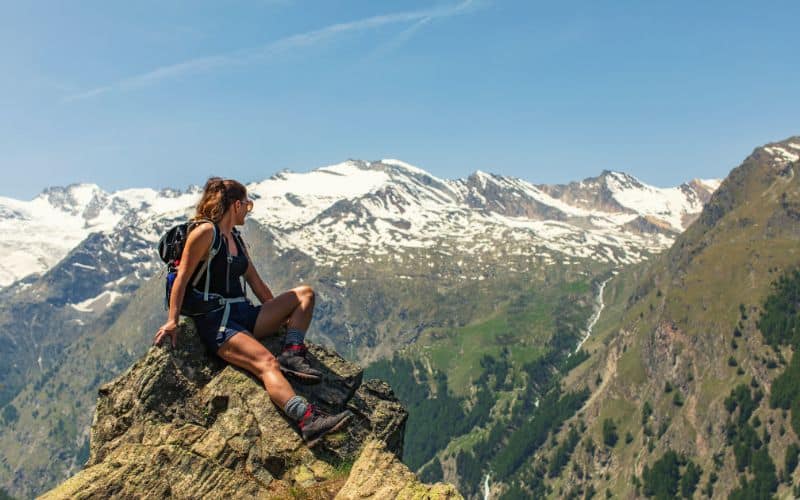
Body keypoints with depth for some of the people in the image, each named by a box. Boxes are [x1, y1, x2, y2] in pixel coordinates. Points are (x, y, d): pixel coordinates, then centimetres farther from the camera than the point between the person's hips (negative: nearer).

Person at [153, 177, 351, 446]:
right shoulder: (206, 231, -4)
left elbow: (256, 283, 25)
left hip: (245, 315, 9)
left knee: (304, 293, -1)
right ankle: (309, 420, -49)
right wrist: (172, 321, -15)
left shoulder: (236, 240, 21)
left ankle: (292, 354, -19)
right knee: (266, 362, -32)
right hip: (215, 321, -9)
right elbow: (182, 277, -9)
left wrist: (280, 315, 24)